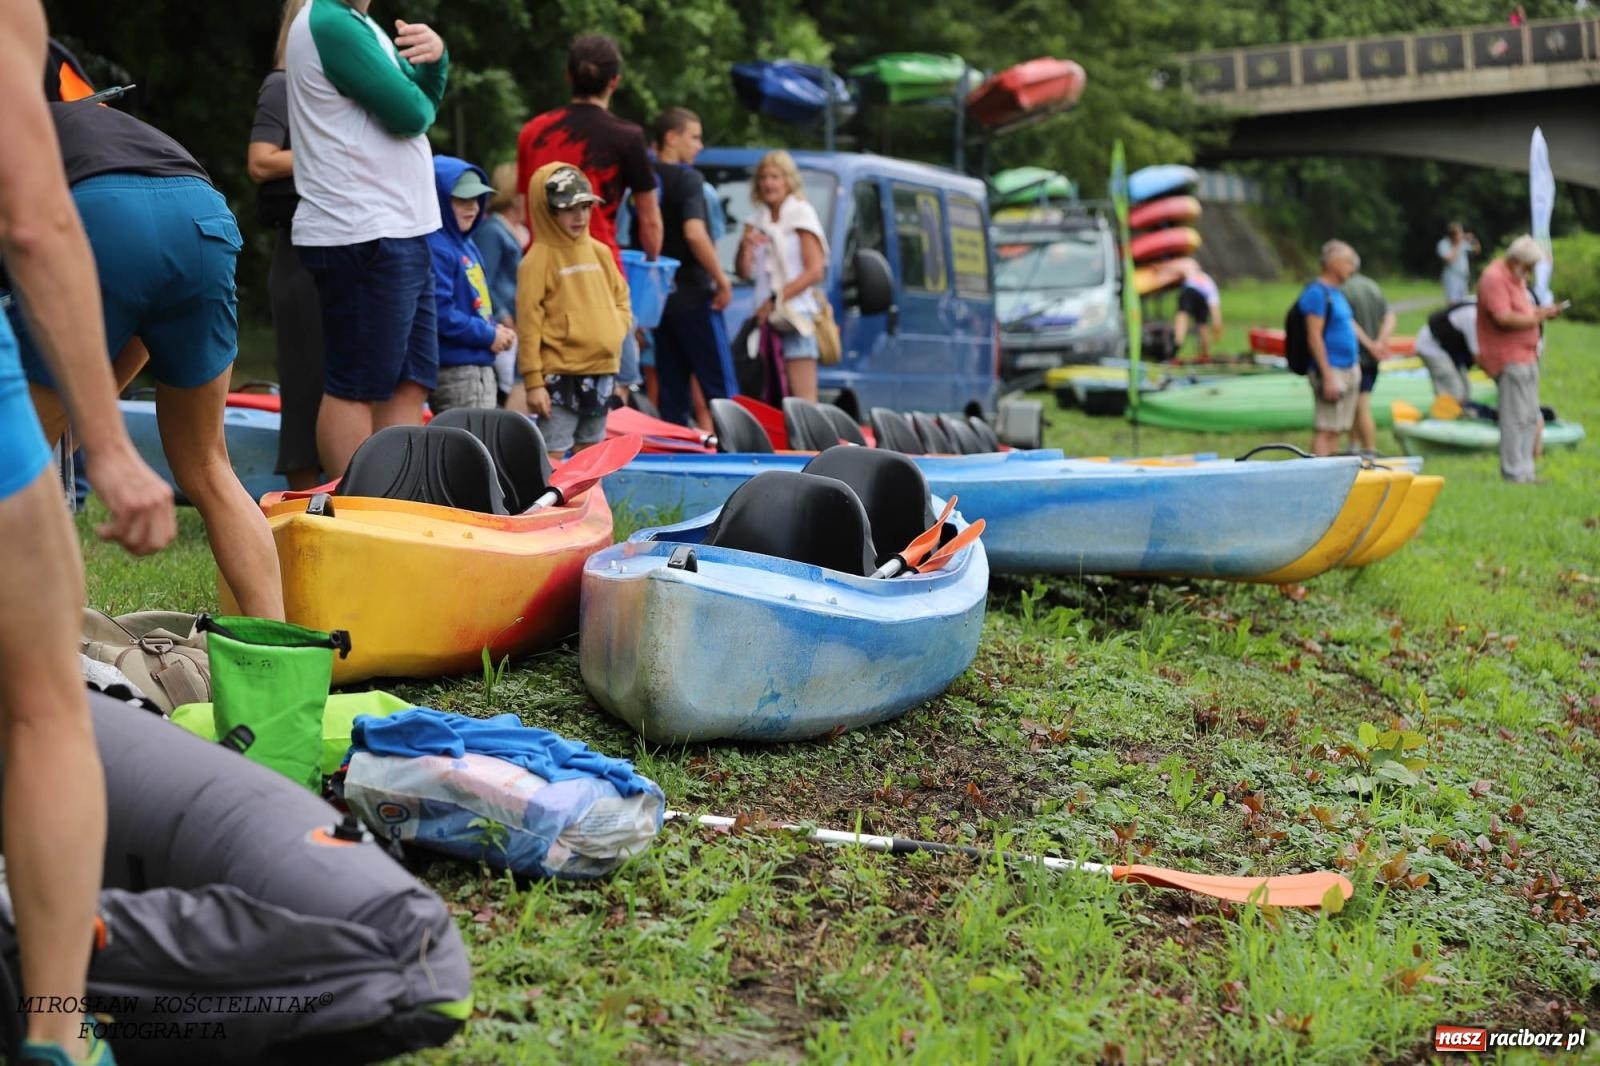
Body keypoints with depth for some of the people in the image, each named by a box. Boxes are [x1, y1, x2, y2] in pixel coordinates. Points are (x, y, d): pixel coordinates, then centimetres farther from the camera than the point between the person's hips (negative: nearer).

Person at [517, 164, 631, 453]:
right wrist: (533, 382, -14)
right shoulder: (538, 260, -10)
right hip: (559, 376, -7)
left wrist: (617, 329, 2)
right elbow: (528, 324, -11)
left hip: (602, 371, 7)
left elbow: (621, 297, 23)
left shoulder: (600, 252, 9)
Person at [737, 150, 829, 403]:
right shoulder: (756, 221, 16)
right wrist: (745, 247, -7)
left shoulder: (802, 214, 0)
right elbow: (744, 272, 13)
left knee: (802, 398, -11)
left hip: (796, 315, -5)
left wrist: (777, 299, -13)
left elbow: (815, 271, -8)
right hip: (766, 316, 5)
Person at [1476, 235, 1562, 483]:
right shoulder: (1494, 278, -15)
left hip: (1525, 355, 11)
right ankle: (1515, 473, -6)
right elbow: (1504, 318, -24)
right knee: (1517, 417, -10)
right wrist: (1537, 317, -14)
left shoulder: (1516, 278, 19)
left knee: (1530, 417, 12)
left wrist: (1542, 311, 10)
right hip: (1509, 358, -11)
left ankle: (1524, 472, 18)